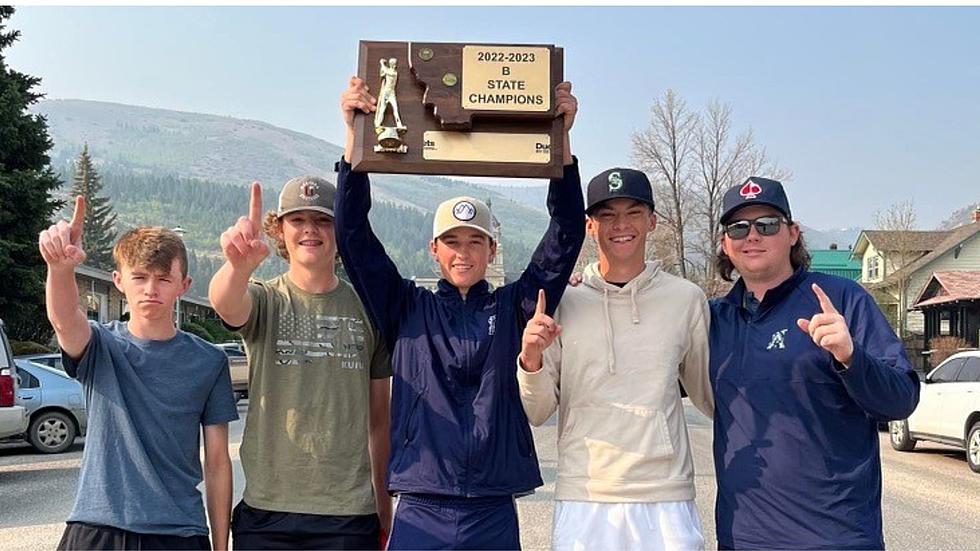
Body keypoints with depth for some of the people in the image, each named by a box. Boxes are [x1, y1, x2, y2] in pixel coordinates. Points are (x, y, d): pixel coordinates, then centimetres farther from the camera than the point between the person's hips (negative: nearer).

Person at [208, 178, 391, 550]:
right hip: (266, 510, -1)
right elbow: (224, 304, -24)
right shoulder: (264, 300, 2)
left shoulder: (367, 310, 6)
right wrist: (239, 265, -47)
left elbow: (378, 420, 11)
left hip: (350, 513, 1)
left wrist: (385, 512, 13)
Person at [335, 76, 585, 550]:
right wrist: (354, 134, -9)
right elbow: (353, 235, -1)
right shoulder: (407, 309, 6)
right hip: (419, 512, 0)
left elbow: (567, 235, 0)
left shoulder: (513, 309, 6)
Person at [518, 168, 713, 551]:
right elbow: (536, 414, 3)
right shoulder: (563, 301, 2)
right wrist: (531, 359, -14)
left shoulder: (687, 299, 4)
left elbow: (712, 397, 14)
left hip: (667, 502, 0)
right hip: (583, 500, 0)